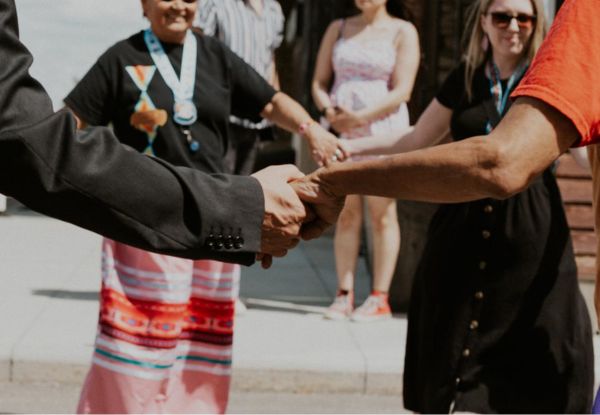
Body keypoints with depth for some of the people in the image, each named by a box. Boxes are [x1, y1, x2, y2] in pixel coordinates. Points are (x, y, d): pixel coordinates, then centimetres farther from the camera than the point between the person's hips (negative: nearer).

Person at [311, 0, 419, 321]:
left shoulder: (402, 32, 2)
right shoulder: (338, 29, 14)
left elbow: (401, 91, -6)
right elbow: (319, 82, 12)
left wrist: (360, 116, -15)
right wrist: (329, 111, -9)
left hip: (382, 127, -3)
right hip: (340, 132, 3)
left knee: (382, 213, -4)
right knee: (345, 213, 0)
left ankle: (380, 298, -2)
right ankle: (344, 294, 2)